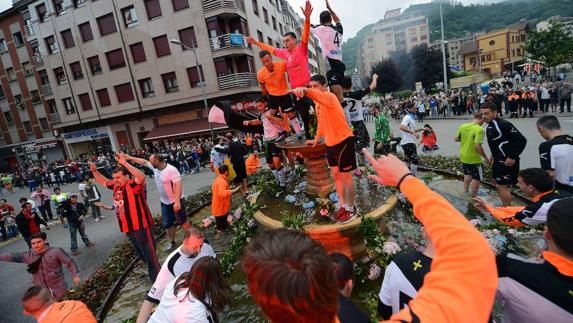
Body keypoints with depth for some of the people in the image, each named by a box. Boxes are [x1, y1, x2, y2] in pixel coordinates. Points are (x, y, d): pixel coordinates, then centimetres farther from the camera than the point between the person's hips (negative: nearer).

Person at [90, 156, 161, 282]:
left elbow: (141, 177, -41)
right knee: (141, 254, 24)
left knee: (150, 255, -2)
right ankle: (153, 274, 42)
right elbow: (103, 181, 26)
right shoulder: (116, 185, 7)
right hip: (129, 228, 10)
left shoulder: (133, 185, -18)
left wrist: (125, 163, -45)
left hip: (141, 227, -10)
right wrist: (94, 171, 10)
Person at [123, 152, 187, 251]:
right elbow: (144, 162, 16)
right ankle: (172, 242, 33)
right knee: (167, 224, 16)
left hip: (176, 201, -8)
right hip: (165, 202, 8)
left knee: (182, 221, 5)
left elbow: (178, 185, -30)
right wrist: (130, 157, 14)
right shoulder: (155, 167, 0)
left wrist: (177, 201, -34)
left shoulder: (171, 170, -26)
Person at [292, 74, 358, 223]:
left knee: (345, 176, 1)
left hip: (343, 140, -9)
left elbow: (318, 94, -42)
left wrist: (304, 91, -62)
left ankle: (351, 209, 17)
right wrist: (317, 138, 25)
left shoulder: (329, 97, -17)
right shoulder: (317, 104, 11)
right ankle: (344, 205, 28)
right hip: (330, 143, 9)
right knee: (335, 174, 14)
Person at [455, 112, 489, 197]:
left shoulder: (463, 126, -2)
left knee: (467, 174, 25)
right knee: (477, 177, 10)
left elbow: (456, 139, 8)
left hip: (463, 156, 7)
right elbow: (477, 146, -26)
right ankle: (474, 196, 17)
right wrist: (486, 158, -14)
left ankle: (465, 192, 32)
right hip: (474, 158, -7)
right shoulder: (479, 129, -21)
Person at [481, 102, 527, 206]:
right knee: (498, 185, 18)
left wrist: (513, 157, -20)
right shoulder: (489, 125, 5)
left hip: (507, 161, -9)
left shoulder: (503, 124, -22)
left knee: (502, 186, -5)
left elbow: (522, 140, -22)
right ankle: (506, 208, 32)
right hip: (497, 161, 9)